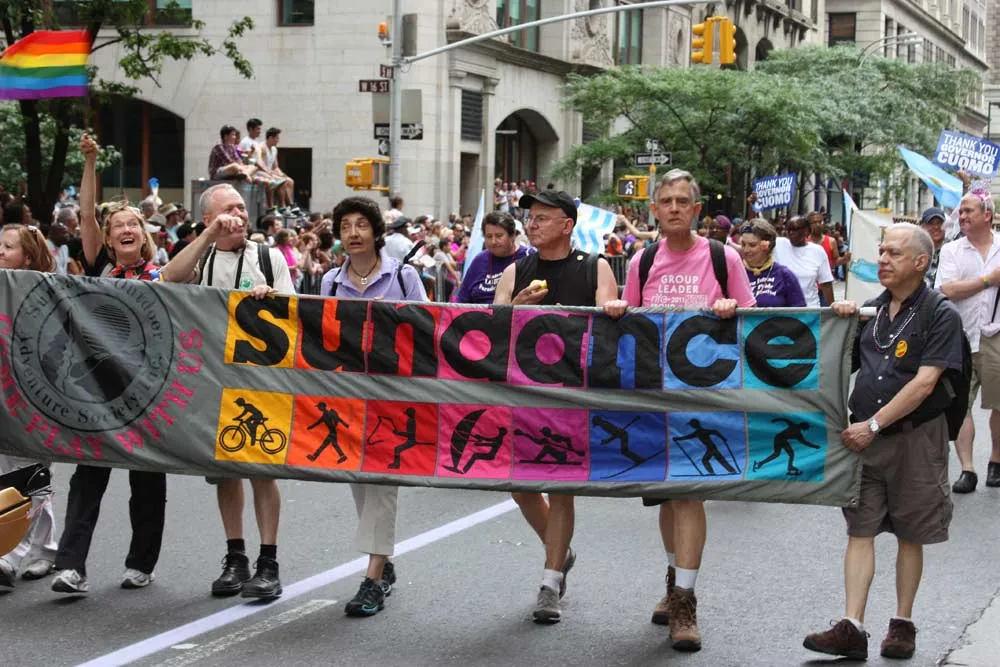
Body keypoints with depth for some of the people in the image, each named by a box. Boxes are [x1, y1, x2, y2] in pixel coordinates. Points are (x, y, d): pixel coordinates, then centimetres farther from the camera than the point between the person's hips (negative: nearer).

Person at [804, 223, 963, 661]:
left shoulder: (940, 314, -8)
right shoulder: (871, 309, 9)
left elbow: (924, 383, -16)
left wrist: (874, 425, -18)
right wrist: (840, 322, 0)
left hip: (915, 438, -5)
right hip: (864, 436, 5)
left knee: (910, 536, 7)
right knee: (860, 531, 0)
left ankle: (902, 624, 19)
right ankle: (852, 629, -1)